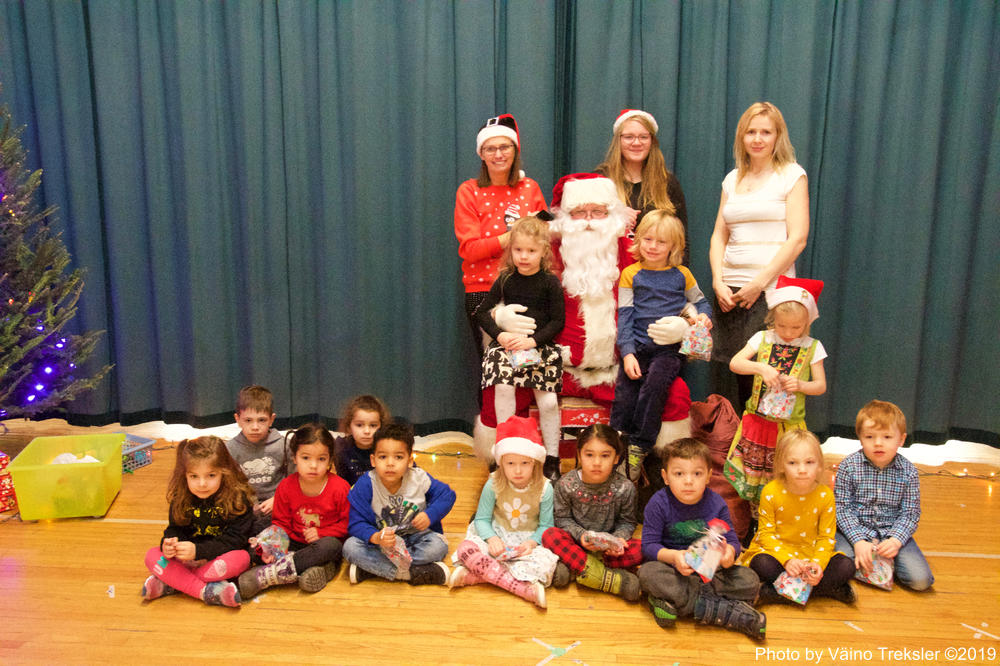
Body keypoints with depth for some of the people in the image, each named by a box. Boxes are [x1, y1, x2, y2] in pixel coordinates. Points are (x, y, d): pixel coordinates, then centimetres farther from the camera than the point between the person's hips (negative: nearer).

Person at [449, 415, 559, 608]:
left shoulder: (544, 488, -11)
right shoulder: (494, 485, -9)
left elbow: (546, 525, -6)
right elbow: (482, 519, -4)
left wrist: (532, 542, -26)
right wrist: (491, 538, -24)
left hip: (528, 540, -1)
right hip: (498, 536, 1)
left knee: (546, 562, -34)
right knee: (465, 548, -29)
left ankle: (473, 575, -31)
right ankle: (526, 589, -36)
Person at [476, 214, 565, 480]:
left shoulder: (550, 282, 1)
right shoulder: (506, 280, 7)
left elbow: (558, 321, -1)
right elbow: (482, 312, 9)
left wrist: (533, 340, -15)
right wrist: (500, 335, -8)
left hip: (541, 345, -1)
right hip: (508, 343, 2)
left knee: (548, 401, -13)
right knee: (503, 387, -22)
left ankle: (552, 458, 5)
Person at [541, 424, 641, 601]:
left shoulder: (625, 488, -11)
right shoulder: (567, 484, -12)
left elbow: (627, 522, 1)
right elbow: (562, 518, -5)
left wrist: (618, 538, -20)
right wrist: (581, 535, -22)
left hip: (608, 545, 1)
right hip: (577, 541, 0)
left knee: (639, 549, -27)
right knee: (550, 535, -30)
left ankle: (574, 567, -28)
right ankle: (607, 578, -34)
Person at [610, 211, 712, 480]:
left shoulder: (681, 275, 12)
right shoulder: (631, 274, 10)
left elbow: (701, 301, 26)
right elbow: (625, 316, 5)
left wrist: (704, 316, 1)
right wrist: (628, 353, -6)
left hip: (670, 348, -1)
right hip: (638, 346, 1)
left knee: (654, 385, -28)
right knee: (624, 394, -20)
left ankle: (638, 448, -18)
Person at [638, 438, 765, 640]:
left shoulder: (716, 504, -6)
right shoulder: (659, 504, -13)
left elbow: (732, 540, -5)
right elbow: (649, 544, -15)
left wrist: (729, 551, -30)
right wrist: (673, 556, -34)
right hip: (672, 569, -2)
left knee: (749, 580, -18)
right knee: (648, 573, -35)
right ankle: (726, 611, -31)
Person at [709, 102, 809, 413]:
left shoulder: (792, 175, 3)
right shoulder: (733, 179, 17)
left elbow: (797, 239, -6)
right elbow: (719, 235, 14)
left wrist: (760, 283, -12)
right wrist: (718, 280, -1)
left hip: (771, 289, -4)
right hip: (728, 290, 5)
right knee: (723, 370, 2)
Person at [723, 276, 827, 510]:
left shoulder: (812, 347, 0)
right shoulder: (763, 338, 1)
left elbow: (821, 385, 2)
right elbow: (734, 363, -7)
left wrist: (800, 385, -18)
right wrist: (761, 368, -22)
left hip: (789, 426, -1)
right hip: (757, 419, 1)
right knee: (751, 474, 6)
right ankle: (757, 519, 23)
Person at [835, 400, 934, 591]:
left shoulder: (908, 472, -5)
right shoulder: (849, 466, -9)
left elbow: (910, 513, -3)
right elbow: (842, 508, -9)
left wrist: (895, 541, -20)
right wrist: (858, 541, -20)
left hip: (893, 532, 2)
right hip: (854, 530, -1)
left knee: (921, 580, -17)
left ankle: (884, 562, 9)